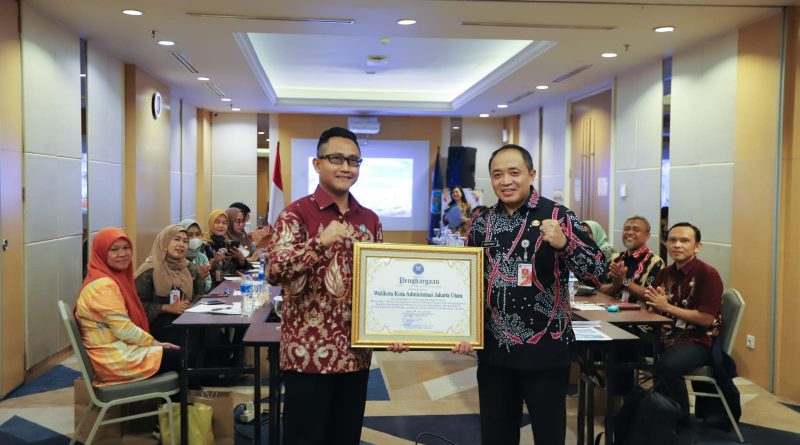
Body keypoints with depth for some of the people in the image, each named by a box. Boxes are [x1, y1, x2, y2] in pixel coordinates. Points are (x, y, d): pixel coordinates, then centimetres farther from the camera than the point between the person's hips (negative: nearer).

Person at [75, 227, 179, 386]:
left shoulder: (115, 277, 12)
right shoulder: (103, 285, -19)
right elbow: (125, 330, -21)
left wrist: (154, 342, 5)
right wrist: (155, 343, -9)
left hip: (121, 350, 9)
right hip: (117, 359, -9)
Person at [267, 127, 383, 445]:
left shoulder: (370, 219, 9)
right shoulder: (296, 214, -7)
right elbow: (274, 272, -19)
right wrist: (320, 242, -30)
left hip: (356, 351, 5)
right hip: (310, 352, -5)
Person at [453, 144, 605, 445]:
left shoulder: (558, 216, -7)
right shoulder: (481, 224, 6)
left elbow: (596, 271, -12)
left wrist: (563, 243, -29)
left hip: (544, 350, -4)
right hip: (494, 350, 4)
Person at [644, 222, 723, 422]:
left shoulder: (708, 274, -10)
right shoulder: (665, 273, 10)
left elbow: (707, 319, -17)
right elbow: (654, 307, 13)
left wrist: (667, 307, -17)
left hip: (698, 341, -7)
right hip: (666, 335, 7)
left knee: (667, 365, -33)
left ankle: (679, 420, -8)